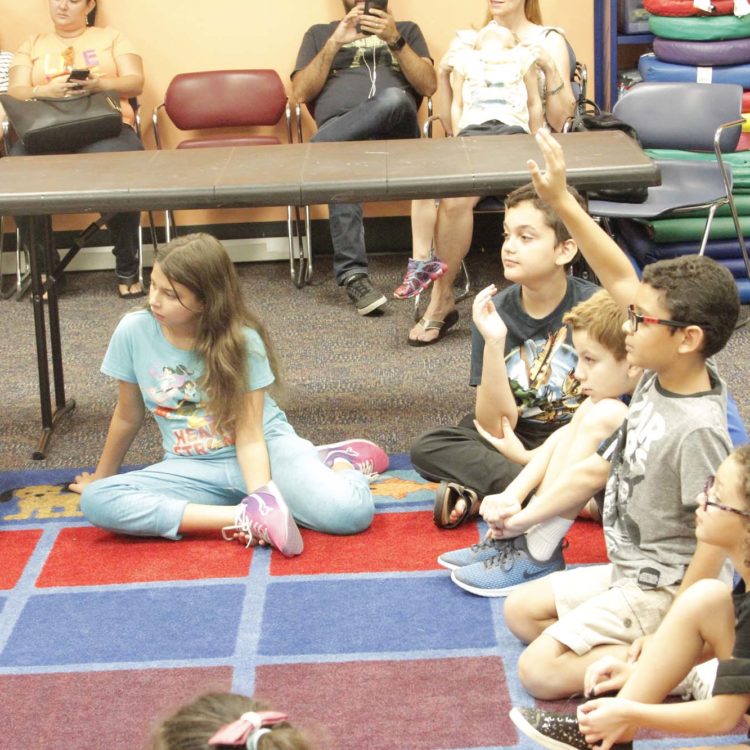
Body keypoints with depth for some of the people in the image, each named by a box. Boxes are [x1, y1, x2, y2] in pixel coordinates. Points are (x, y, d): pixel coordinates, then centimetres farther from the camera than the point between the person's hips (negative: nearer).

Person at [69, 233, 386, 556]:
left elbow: (249, 435, -17)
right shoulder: (134, 331, -10)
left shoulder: (241, 341, -15)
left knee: (351, 512, -31)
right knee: (96, 501, -26)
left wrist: (262, 500, -32)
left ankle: (338, 462, 7)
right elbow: (128, 415, 5)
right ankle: (243, 518, -30)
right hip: (194, 470, 3)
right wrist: (102, 476, 18)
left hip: (266, 445, -3)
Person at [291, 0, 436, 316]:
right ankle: (353, 275, -41)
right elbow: (301, 93, 12)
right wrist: (334, 44, 3)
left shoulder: (407, 30, 27)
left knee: (393, 99, -38)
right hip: (338, 126, 0)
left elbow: (429, 86, 10)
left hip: (395, 130, 0)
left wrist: (394, 40, -1)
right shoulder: (320, 33, 27)